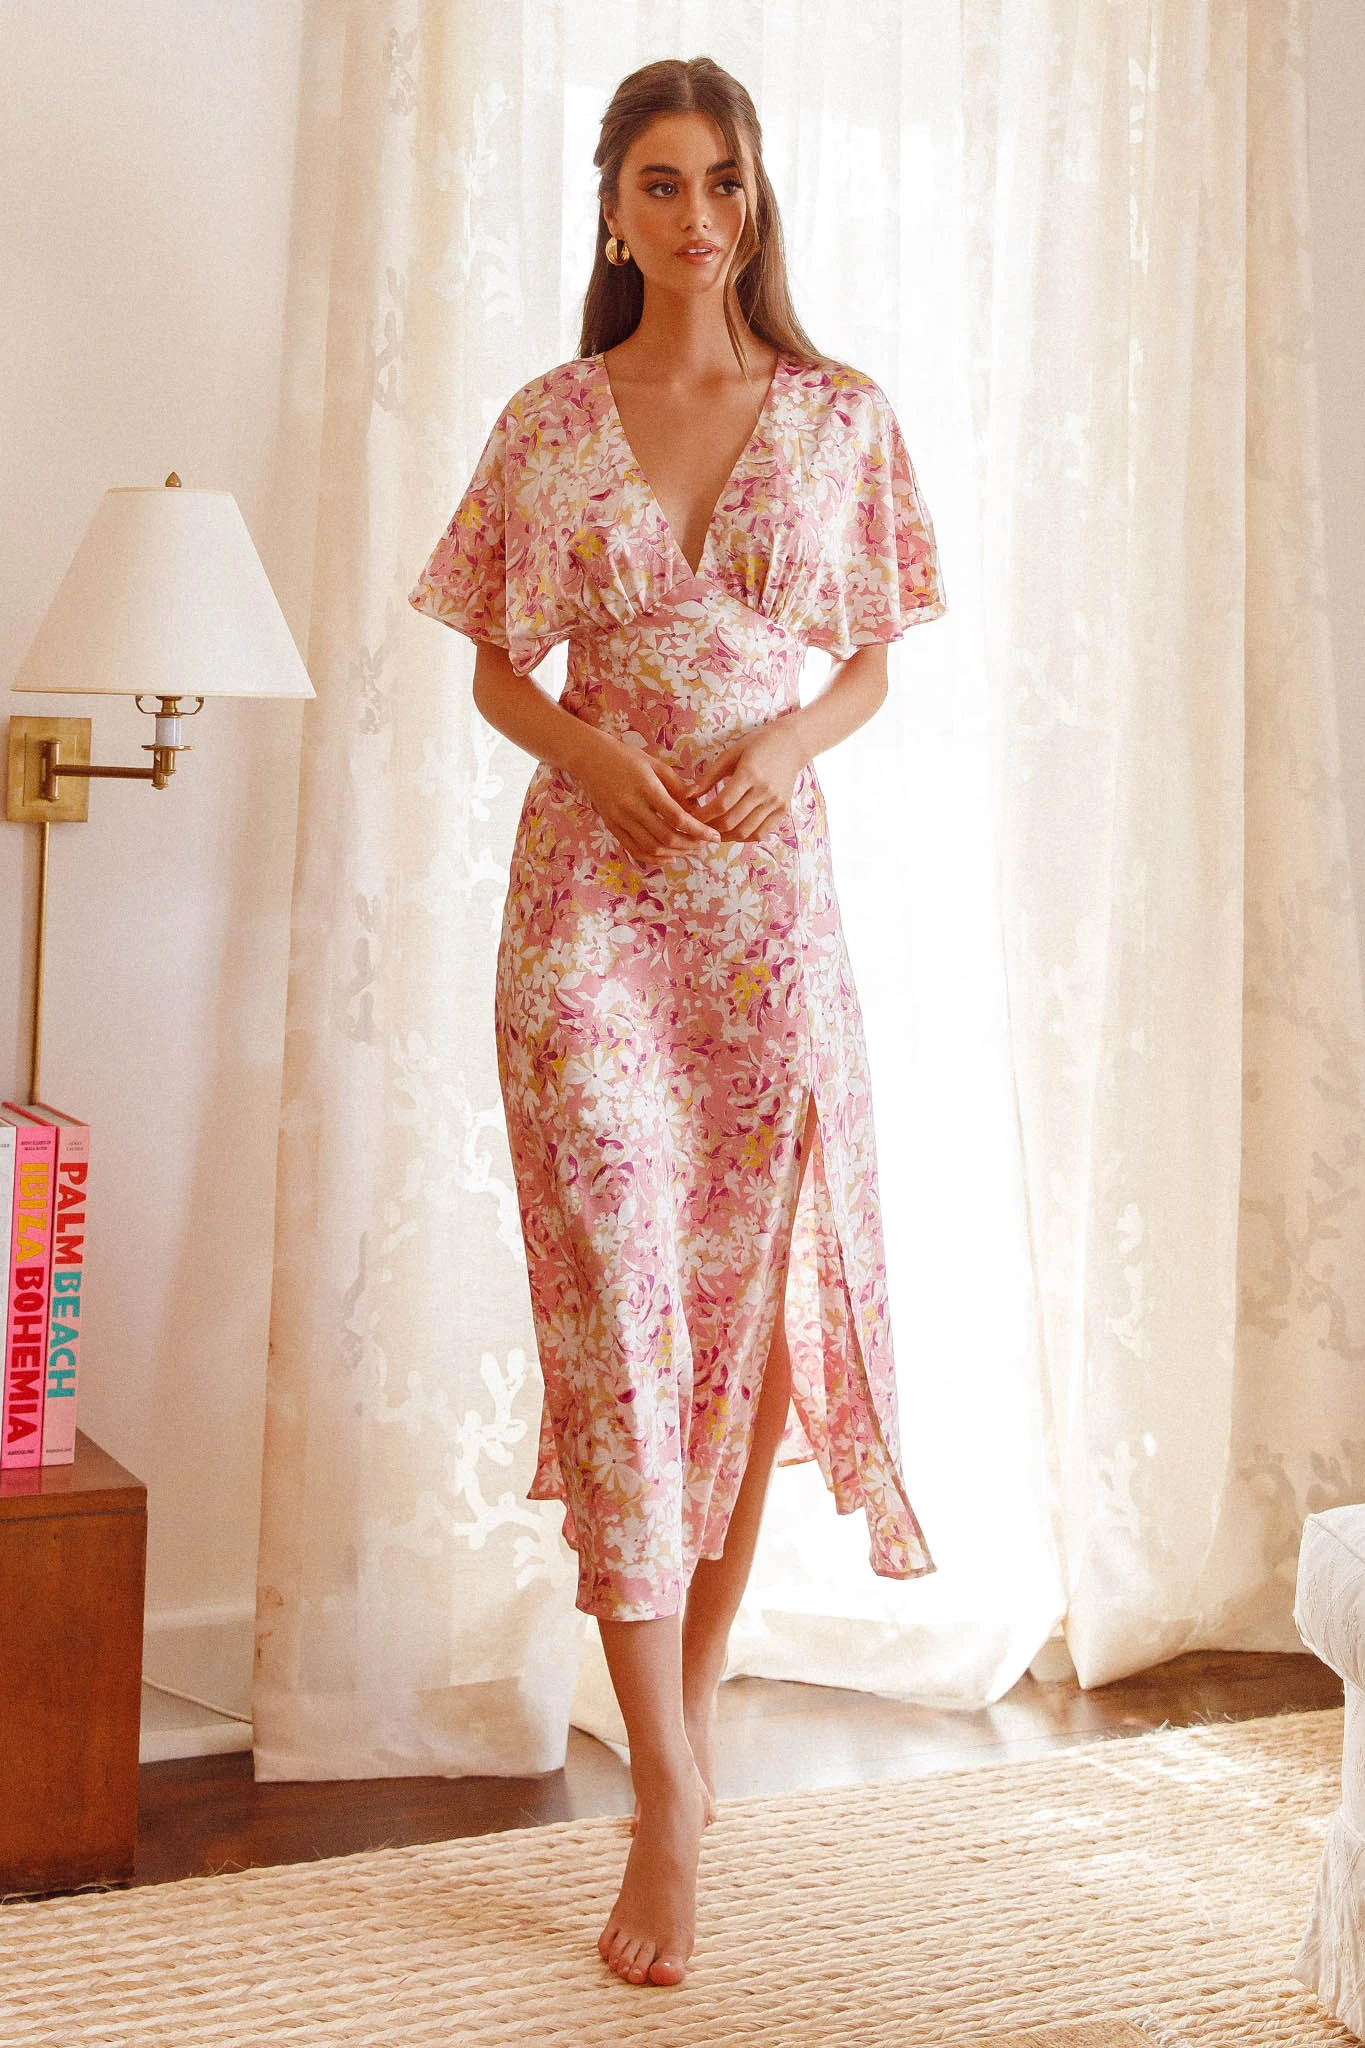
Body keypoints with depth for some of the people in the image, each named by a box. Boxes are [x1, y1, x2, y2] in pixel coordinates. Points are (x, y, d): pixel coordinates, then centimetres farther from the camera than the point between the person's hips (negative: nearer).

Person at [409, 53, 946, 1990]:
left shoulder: (844, 417, 7)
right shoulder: (547, 425, 6)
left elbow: (872, 662, 11)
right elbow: (496, 670, 9)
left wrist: (794, 740, -10)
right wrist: (589, 747, -11)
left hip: (767, 889, 1)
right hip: (589, 887, -1)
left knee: (748, 1298, 6)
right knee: (613, 1302, -7)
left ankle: (697, 1705, 25)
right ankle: (669, 1792, -3)